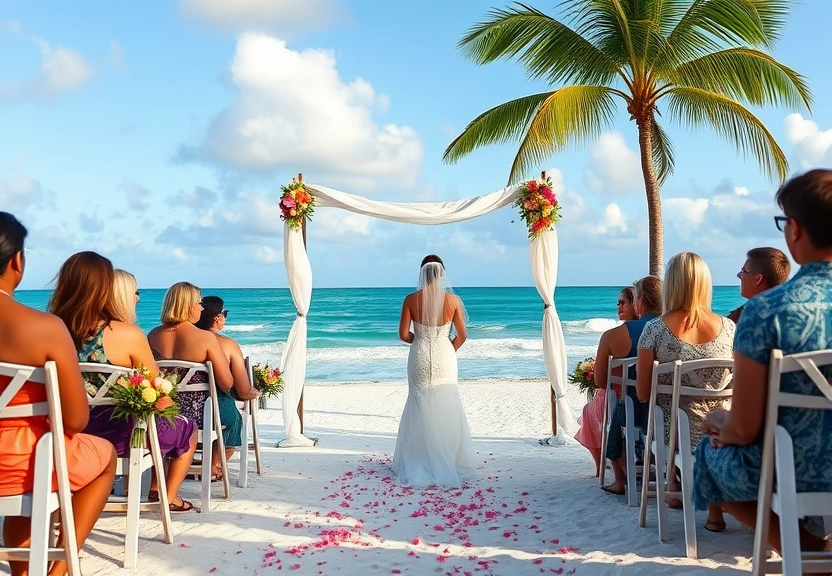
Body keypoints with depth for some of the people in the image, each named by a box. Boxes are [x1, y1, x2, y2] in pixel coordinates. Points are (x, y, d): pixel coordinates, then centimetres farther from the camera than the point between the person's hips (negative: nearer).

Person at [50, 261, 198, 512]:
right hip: (117, 434, -6)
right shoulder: (128, 334, -18)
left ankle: (143, 487, 39)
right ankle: (168, 497, 30)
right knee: (187, 429, 22)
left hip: (70, 433, 7)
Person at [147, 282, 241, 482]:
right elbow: (227, 384, -16)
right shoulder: (206, 337, -18)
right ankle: (213, 467, 40)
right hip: (195, 413, -5)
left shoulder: (153, 335, -3)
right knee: (229, 411, 27)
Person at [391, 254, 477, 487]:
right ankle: (448, 461, 17)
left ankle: (419, 464, 16)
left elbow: (404, 335, -6)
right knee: (446, 409, 11)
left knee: (419, 407, 11)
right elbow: (461, 336, -3)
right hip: (444, 357, 0)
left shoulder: (411, 299, -8)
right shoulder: (453, 300, -7)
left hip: (420, 358, 0)